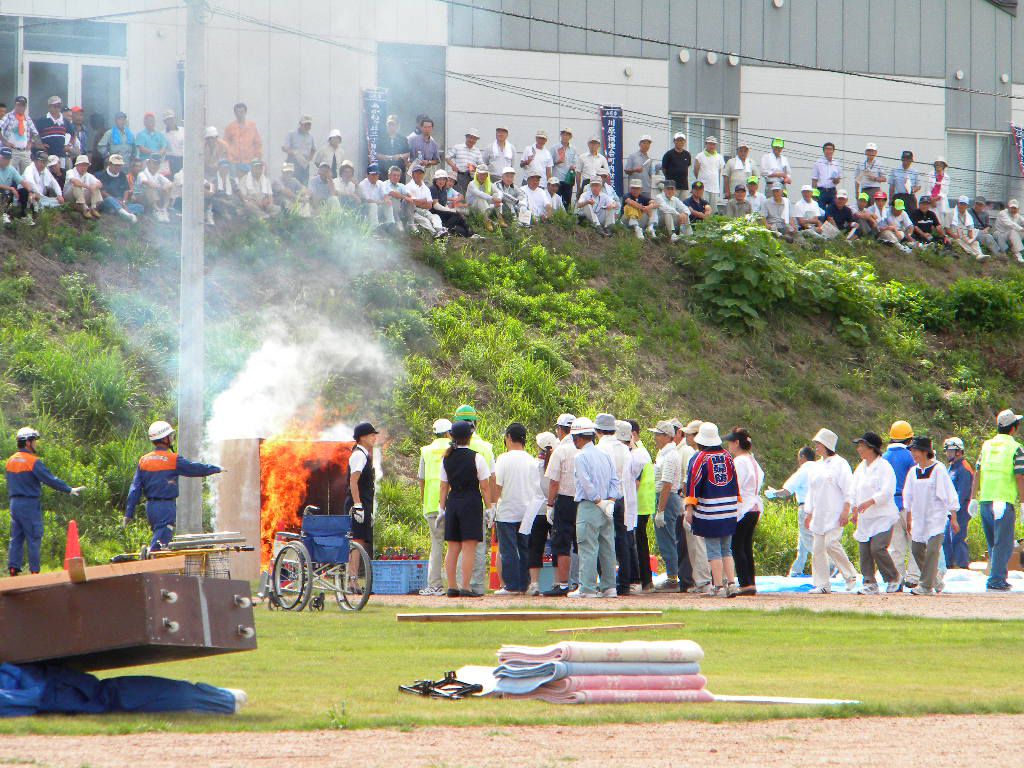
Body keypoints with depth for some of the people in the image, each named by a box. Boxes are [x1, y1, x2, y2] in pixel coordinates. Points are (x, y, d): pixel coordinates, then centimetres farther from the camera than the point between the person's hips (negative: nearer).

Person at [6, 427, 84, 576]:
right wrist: (70, 490, -6)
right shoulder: (33, 461, -13)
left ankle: (13, 568, 4)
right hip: (30, 504, -7)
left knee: (16, 538, 9)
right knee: (34, 538, -2)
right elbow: (50, 479, -13)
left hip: (14, 503, 7)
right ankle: (34, 570, -3)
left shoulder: (11, 461, 10)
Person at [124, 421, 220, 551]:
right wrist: (216, 469, 16)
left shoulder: (143, 461, 6)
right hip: (166, 506, -6)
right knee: (160, 542, -9)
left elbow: (135, 489, 6)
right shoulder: (173, 460, -10)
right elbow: (196, 469, -1)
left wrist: (129, 513, 7)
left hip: (150, 506, 6)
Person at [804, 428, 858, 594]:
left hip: (835, 515, -8)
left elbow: (848, 490, -9)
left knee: (831, 543, -19)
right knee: (818, 548, 2)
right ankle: (822, 585, 5)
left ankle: (850, 575, -4)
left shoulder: (839, 464, -4)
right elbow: (811, 491, 24)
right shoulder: (818, 467, 18)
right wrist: (809, 514, 21)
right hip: (819, 515, 8)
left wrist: (845, 511, -16)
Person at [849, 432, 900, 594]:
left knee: (877, 548, -16)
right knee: (864, 551, 2)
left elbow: (886, 492, -18)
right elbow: (854, 491, 20)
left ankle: (893, 578, 2)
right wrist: (854, 510, 9)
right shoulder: (861, 468, 16)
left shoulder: (884, 467, -8)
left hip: (883, 516, -8)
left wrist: (870, 502, -28)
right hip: (865, 518, 8)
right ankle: (869, 584, 8)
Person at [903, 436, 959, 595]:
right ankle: (935, 578, 22)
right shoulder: (913, 472, 9)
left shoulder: (938, 469, -7)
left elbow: (950, 494, -6)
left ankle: (927, 586, -13)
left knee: (932, 550, -13)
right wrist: (909, 519, 18)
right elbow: (908, 497, 19)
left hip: (937, 516, -6)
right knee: (916, 549, 4)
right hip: (919, 516, 6)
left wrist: (953, 518, -8)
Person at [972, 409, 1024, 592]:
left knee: (993, 543, 16)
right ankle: (995, 581, -10)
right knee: (1003, 544, -3)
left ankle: (999, 578, 22)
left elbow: (977, 473, 9)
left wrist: (973, 498, 12)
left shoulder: (986, 446, 12)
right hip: (1004, 501, -6)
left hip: (985, 500, 6)